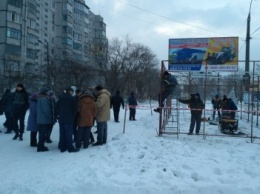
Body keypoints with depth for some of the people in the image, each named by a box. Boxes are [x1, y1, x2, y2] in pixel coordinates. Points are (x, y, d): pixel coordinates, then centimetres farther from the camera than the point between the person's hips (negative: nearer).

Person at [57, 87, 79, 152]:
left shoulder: (60, 98, 10)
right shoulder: (72, 98, -8)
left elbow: (57, 108, 12)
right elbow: (75, 109, -8)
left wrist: (59, 115, 17)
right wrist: (74, 115, 7)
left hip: (61, 118, 6)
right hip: (69, 119, -6)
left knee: (62, 133, 10)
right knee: (69, 133, -2)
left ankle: (62, 147, 15)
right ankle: (70, 148, 1)